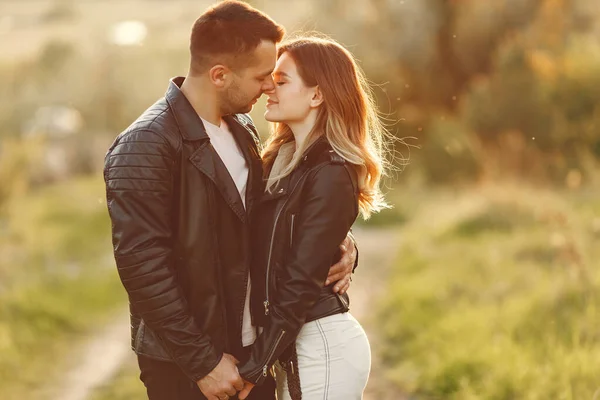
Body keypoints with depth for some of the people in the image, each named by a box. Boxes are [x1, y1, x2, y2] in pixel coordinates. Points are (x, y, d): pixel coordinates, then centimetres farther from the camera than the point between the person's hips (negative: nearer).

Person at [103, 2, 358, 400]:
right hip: (184, 367, -7)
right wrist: (202, 361, -18)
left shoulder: (243, 131, 8)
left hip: (252, 349, 7)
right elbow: (143, 266, -19)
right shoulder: (145, 148, -16)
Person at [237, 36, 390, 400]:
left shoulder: (330, 175, -16)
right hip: (292, 341, 8)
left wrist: (253, 370, -17)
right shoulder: (282, 159, 10)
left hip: (323, 346, -8)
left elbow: (301, 283, -18)